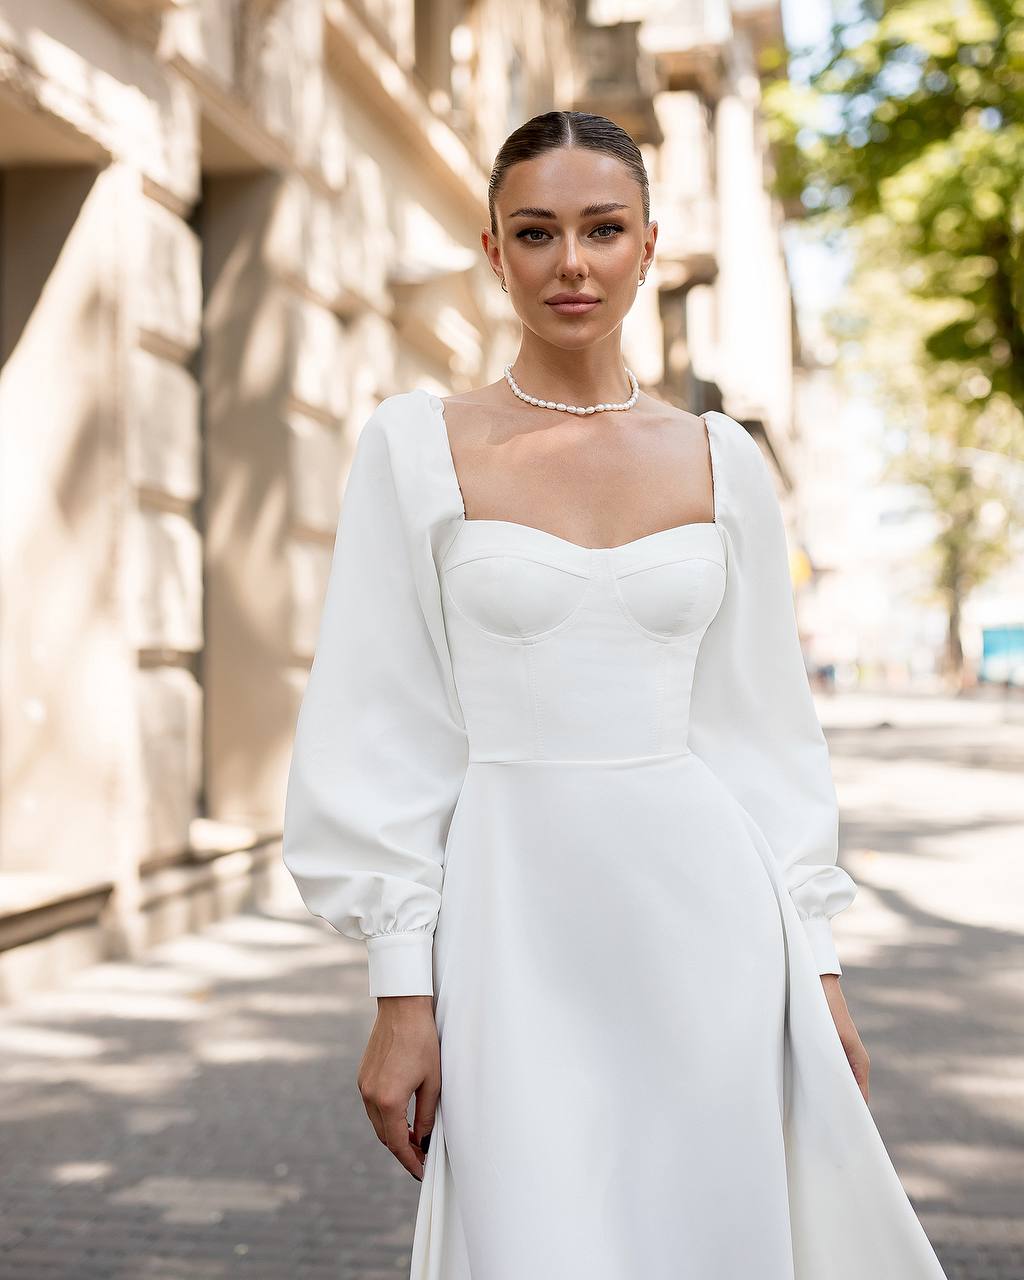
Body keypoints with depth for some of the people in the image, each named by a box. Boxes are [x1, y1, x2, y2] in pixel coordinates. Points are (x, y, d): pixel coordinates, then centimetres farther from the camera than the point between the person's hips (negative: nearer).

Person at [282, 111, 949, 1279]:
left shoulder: (721, 461, 6)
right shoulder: (416, 447, -1)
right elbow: (379, 732, -3)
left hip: (701, 918, 2)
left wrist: (816, 964, 6)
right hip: (515, 929, -2)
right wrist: (400, 989, -7)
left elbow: (766, 727, 9)